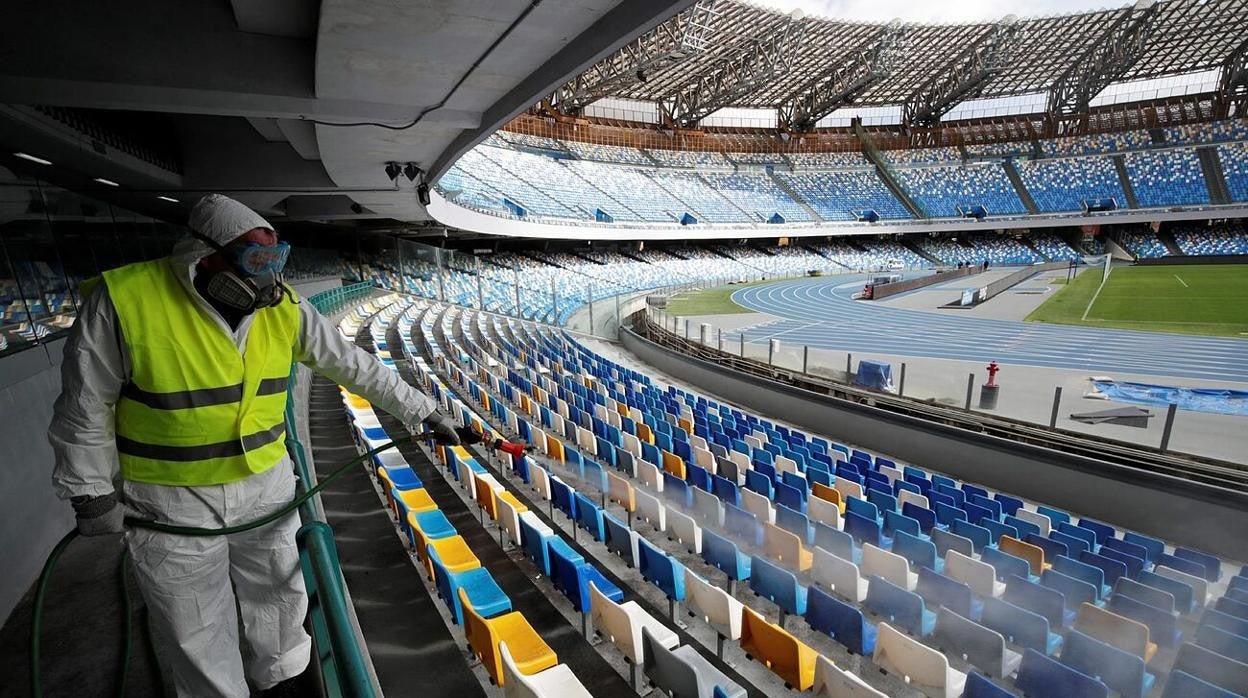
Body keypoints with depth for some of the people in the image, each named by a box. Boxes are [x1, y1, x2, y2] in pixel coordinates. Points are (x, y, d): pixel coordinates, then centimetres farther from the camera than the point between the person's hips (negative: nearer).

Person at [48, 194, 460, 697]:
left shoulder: (284, 308, -9)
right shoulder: (123, 300, -19)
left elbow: (356, 366, -3)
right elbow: (86, 407, -7)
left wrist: (422, 412, -2)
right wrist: (92, 494, -2)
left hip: (268, 487, 4)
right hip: (173, 505, -3)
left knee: (280, 602, 22)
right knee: (198, 637, 15)